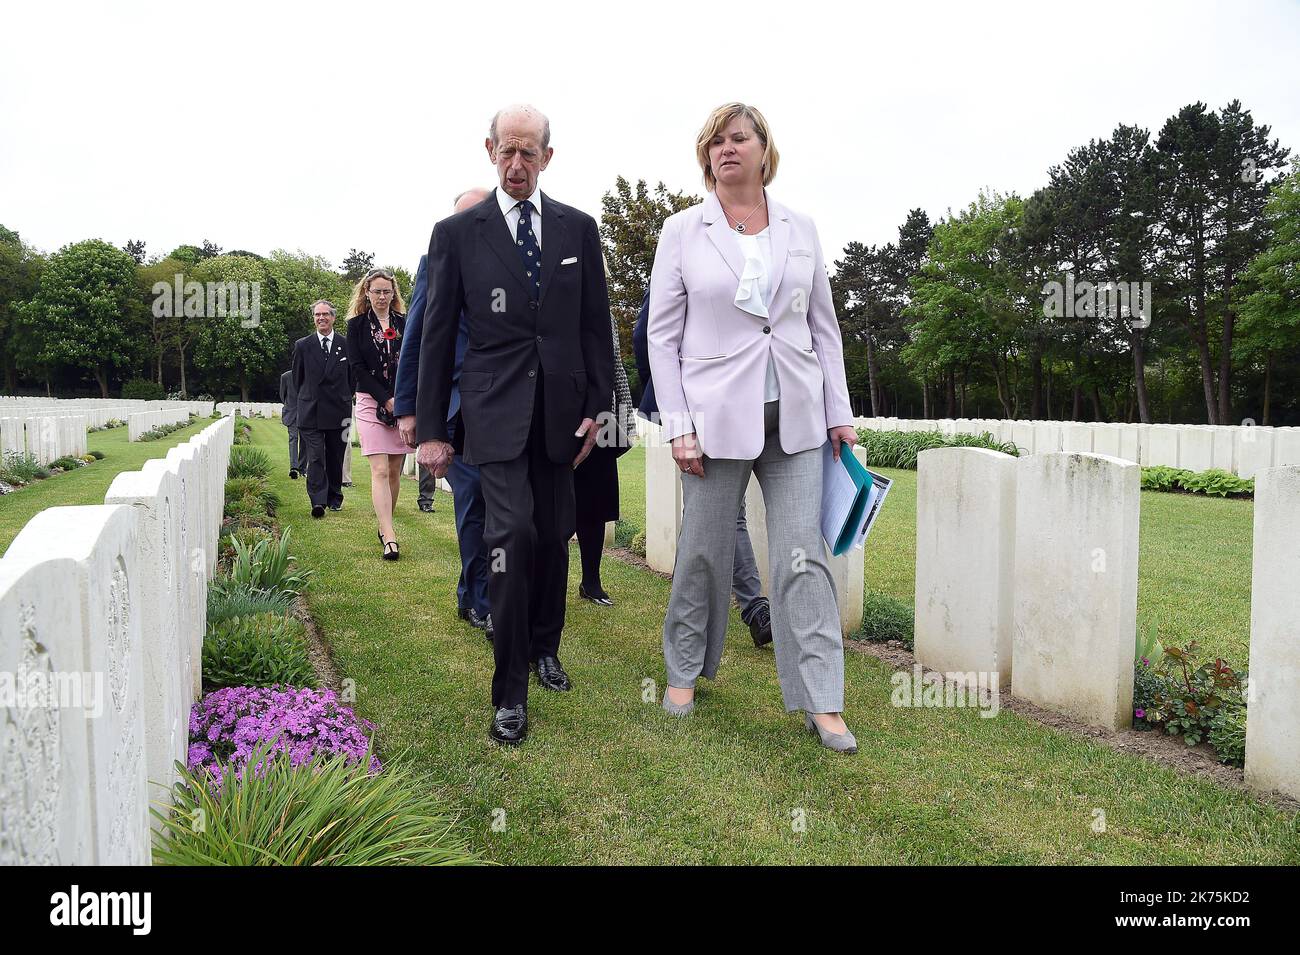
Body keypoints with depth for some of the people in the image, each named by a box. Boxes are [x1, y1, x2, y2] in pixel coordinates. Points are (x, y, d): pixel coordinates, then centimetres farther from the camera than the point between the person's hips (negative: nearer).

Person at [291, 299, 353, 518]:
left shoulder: (346, 345, 4)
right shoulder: (302, 346, 5)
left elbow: (352, 377, 11)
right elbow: (297, 379, 12)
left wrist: (345, 400, 10)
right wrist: (306, 400, 11)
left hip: (338, 411, 1)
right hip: (311, 412, -1)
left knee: (335, 457, 9)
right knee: (315, 457, -10)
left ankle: (335, 497, 23)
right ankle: (318, 501, -14)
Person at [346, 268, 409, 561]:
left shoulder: (405, 323, 10)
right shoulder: (357, 325, 6)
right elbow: (358, 368, -1)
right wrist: (386, 399, -10)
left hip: (403, 403, 2)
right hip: (371, 403, -2)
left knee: (395, 471, 5)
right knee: (380, 471, -11)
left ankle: (385, 526, 17)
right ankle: (389, 537, -16)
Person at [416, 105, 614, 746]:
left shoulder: (578, 229, 9)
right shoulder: (457, 233, 3)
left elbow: (596, 324, 10)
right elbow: (437, 336, 3)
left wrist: (597, 405, 4)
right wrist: (430, 428, 1)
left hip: (562, 411, 3)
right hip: (497, 410, -3)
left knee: (554, 537, 10)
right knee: (512, 531, -15)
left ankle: (544, 647, 34)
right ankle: (510, 692, -4)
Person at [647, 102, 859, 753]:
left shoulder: (801, 229, 10)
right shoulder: (683, 231, 3)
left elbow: (824, 326, 12)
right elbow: (662, 334, 1)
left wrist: (840, 412, 6)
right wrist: (677, 425, -7)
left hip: (795, 417, 2)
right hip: (717, 417, -2)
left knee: (803, 558, 0)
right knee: (702, 553, 7)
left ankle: (822, 702, 8)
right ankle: (684, 672, 29)